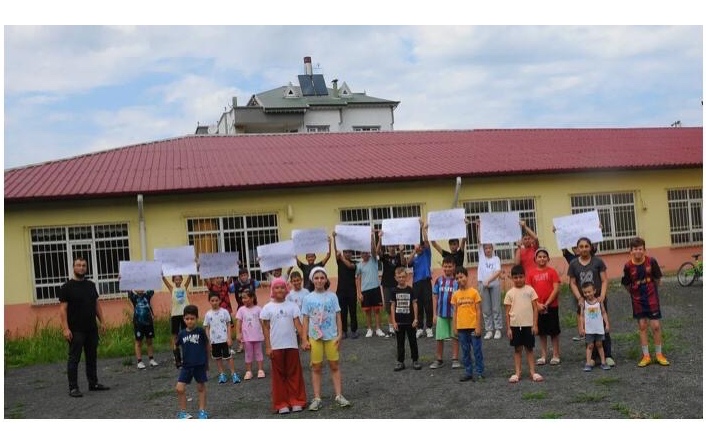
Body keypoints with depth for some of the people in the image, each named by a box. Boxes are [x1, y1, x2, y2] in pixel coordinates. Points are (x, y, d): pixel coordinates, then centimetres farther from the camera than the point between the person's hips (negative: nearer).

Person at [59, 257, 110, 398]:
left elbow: (97, 304, 16)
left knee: (92, 357, 12)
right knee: (74, 359, -2)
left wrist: (102, 322, 10)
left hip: (92, 329, 6)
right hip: (76, 331, -6)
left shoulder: (91, 285, 12)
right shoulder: (67, 287, -6)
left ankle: (93, 383, 22)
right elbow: (63, 309, -10)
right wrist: (65, 328, -18)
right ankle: (73, 388, 2)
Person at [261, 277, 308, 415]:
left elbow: (298, 324, 1)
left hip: (291, 345, 1)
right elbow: (266, 328, 1)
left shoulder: (292, 305, 3)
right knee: (278, 375, 5)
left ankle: (296, 401, 15)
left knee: (294, 374, 6)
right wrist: (268, 347, -4)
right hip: (276, 346, -1)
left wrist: (304, 340, -8)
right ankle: (281, 404, 12)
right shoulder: (267, 308, 0)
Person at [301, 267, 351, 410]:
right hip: (315, 337, 0)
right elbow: (306, 320, 2)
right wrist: (305, 340, -2)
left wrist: (339, 335, -5)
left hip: (331, 336, 0)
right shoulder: (308, 298, 0)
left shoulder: (332, 296, 0)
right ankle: (317, 398, 9)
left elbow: (338, 317, 2)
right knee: (316, 368, 5)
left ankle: (339, 395, 10)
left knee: (335, 366, 4)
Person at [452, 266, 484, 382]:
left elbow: (478, 310, -4)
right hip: (461, 328, 4)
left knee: (477, 350, 2)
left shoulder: (474, 292, -4)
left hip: (473, 327, -3)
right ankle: (468, 372, 18)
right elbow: (455, 312, 9)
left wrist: (478, 327, -8)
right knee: (465, 352, 10)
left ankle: (480, 372, 11)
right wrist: (455, 328, 5)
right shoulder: (455, 294, 5)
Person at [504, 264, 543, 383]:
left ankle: (532, 372, 12)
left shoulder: (530, 290, 0)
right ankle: (517, 372, 13)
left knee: (529, 348, 7)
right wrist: (508, 328, -1)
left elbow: (535, 308, 0)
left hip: (528, 324, -1)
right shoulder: (510, 293, 1)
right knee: (517, 349, 8)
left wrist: (535, 324, -5)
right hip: (515, 325, 1)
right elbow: (507, 312, 3)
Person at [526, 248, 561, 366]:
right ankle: (543, 355, 17)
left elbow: (556, 289, -8)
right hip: (538, 307, 2)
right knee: (541, 332, 9)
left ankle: (556, 355, 14)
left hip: (551, 306, -2)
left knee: (554, 331, 5)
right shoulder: (531, 273, 2)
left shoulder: (552, 271, -4)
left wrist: (546, 304, -12)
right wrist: (538, 304, -10)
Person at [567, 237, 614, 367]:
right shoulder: (573, 264, 4)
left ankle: (608, 356, 7)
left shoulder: (598, 261, 1)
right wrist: (579, 298, -8)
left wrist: (602, 296, -11)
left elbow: (604, 280, 0)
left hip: (598, 299, -1)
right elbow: (573, 283, 5)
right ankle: (592, 357, 12)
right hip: (583, 301, 1)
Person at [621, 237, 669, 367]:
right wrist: (634, 293, 4)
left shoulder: (651, 261, -13)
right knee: (642, 327, 7)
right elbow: (626, 284, 0)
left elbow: (657, 278, 1)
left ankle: (659, 354, 14)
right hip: (637, 300, 1)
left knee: (656, 326, 0)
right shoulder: (628, 266, -13)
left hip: (652, 297, -1)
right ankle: (646, 356, 14)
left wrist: (651, 290, 7)